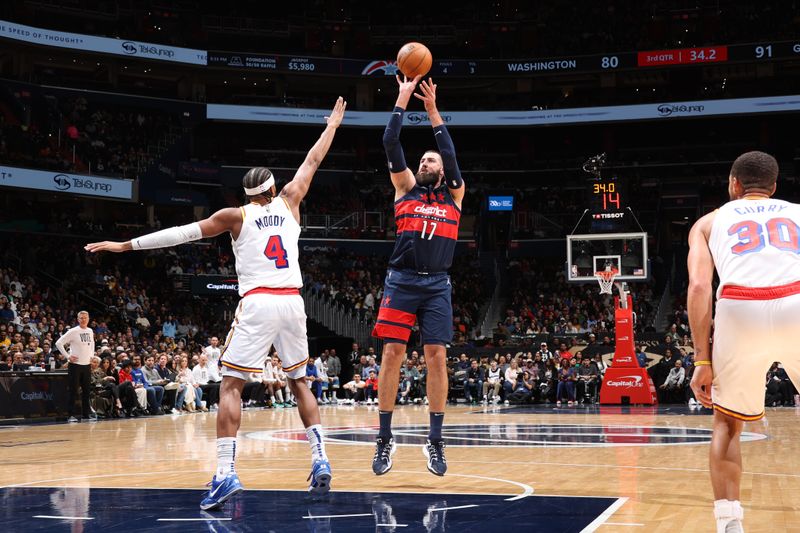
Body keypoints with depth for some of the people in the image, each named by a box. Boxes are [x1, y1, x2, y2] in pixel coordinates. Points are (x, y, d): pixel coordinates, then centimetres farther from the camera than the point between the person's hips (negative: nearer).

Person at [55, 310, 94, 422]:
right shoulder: (73, 331, -10)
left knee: (87, 391, 8)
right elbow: (59, 343, -12)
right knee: (73, 391, -4)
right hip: (75, 365, -6)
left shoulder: (90, 331, 9)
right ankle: (71, 415, -1)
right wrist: (68, 356, -14)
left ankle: (85, 415, 15)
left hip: (86, 365, 6)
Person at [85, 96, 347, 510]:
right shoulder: (289, 202, 14)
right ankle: (320, 461, 8)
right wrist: (332, 124, 42)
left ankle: (225, 474, -17)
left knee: (230, 385, -2)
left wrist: (127, 245, 9)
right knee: (299, 382, 19)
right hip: (292, 302, 3)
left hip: (257, 303, -3)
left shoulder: (237, 216, 8)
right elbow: (313, 160, 26)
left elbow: (184, 232, 5)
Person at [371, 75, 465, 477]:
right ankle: (385, 440, 3)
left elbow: (450, 153, 5)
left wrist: (432, 109, 7)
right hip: (401, 281, -1)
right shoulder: (406, 188, 14)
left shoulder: (453, 195, 15)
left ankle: (435, 442, 4)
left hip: (436, 285, 1)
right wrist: (403, 99, 6)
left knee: (437, 357, -4)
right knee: (392, 354, -5)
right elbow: (390, 144, 6)